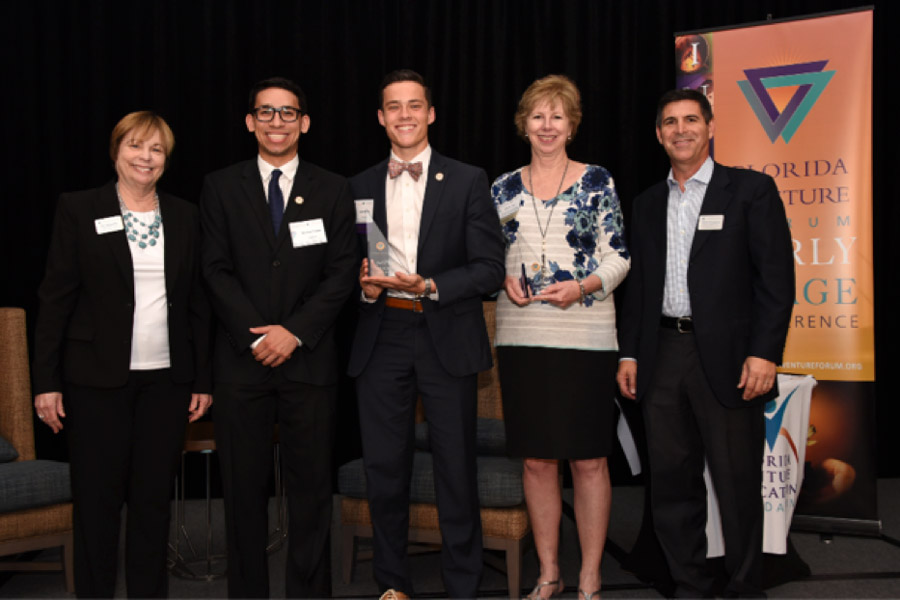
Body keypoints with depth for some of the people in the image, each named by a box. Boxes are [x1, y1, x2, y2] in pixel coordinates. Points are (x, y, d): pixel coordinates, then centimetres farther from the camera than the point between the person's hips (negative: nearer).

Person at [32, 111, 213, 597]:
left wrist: (203, 379, 6)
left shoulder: (184, 217, 8)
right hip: (98, 379, -2)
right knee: (97, 499, 5)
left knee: (154, 498, 8)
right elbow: (55, 297, -2)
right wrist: (46, 380, -6)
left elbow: (197, 303, 10)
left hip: (166, 378, 3)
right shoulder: (79, 210, 0)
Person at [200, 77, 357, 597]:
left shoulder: (333, 190, 8)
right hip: (242, 359, 0)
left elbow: (343, 272, 1)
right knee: (244, 485, 6)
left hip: (310, 359, 0)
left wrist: (296, 332, -10)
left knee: (311, 483, 4)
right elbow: (217, 271, 2)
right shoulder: (221, 187, 9)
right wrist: (257, 337, -10)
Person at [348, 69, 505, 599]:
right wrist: (365, 285, -7)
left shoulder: (468, 181, 2)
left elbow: (491, 267, -4)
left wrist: (428, 286, -17)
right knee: (384, 467, 8)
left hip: (447, 339, -2)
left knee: (456, 467, 4)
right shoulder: (361, 186, 12)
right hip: (382, 340, 3)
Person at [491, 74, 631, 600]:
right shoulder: (504, 188, 10)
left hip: (585, 335, -2)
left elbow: (618, 256, 0)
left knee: (589, 459, 2)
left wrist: (582, 286, -17)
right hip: (522, 336, 3)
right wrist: (506, 281, -6)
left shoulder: (597, 181, 3)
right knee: (537, 459, 8)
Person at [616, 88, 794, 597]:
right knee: (672, 482, 10)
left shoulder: (751, 190, -1)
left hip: (727, 359, -5)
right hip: (664, 357, 5)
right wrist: (630, 353, 10)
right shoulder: (649, 203, 15)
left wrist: (765, 353, -14)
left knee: (738, 485, 3)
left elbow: (776, 278, -6)